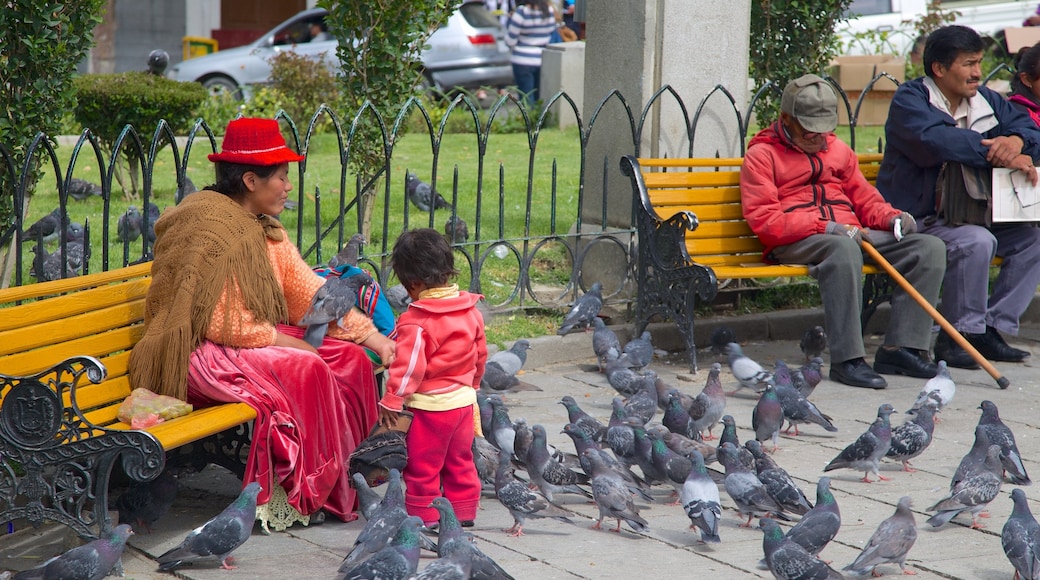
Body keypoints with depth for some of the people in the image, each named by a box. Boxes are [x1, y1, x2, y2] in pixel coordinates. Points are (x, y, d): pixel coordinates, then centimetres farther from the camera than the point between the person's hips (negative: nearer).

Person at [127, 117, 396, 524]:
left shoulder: (265, 229, 11)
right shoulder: (209, 227, -17)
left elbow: (309, 290, 9)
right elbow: (221, 324, -22)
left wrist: (370, 335, 0)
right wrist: (291, 343, -17)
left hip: (258, 339, 9)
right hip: (201, 356, -9)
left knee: (351, 359, -7)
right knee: (307, 370, -28)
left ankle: (351, 477, -3)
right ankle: (307, 494, -18)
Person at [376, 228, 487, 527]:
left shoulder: (416, 320, -20)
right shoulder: (471, 310, 2)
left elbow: (409, 366, -21)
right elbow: (480, 354, 14)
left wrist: (391, 401, -12)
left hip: (429, 405, -7)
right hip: (464, 400, 7)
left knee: (422, 464, 5)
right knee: (460, 460, 18)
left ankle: (423, 513, 11)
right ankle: (463, 510, 27)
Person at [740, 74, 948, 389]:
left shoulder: (838, 150, 27)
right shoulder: (761, 155, 6)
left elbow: (865, 198, 28)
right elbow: (763, 220, -7)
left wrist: (891, 217, 3)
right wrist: (826, 227, -18)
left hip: (851, 234, 6)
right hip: (794, 243, -6)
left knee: (929, 247, -14)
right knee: (844, 249, -41)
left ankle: (900, 348, -20)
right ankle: (847, 359, -41)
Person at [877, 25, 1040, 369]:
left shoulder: (985, 101, 11)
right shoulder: (909, 100, -11)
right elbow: (937, 141, -30)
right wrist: (999, 155, -32)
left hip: (966, 215, 8)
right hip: (915, 220, -8)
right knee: (976, 242, -31)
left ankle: (992, 329, -2)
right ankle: (957, 337, -19)